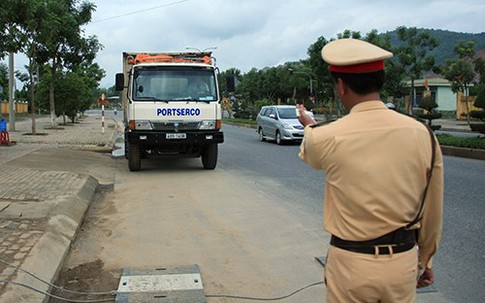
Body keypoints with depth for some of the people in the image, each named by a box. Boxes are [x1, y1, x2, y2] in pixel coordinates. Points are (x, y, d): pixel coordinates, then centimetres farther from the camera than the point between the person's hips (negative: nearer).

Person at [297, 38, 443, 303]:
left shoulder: (326, 138, -16)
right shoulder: (422, 134, -8)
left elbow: (309, 153, 11)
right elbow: (432, 212, 2)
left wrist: (309, 125, 33)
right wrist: (424, 260, 18)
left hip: (351, 263, -2)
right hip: (403, 263, 3)